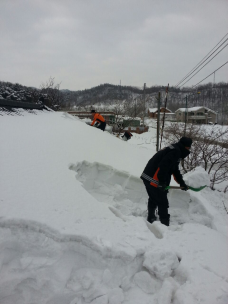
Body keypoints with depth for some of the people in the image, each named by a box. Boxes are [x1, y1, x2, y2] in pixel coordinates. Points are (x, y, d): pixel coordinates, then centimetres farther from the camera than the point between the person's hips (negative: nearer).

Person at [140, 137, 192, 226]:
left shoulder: (173, 150, 20)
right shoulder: (175, 151, -13)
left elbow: (175, 170, 26)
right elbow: (163, 166, -24)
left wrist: (182, 183, 26)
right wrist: (162, 182, -21)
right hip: (154, 180, -11)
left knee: (153, 199, 26)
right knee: (163, 203, -2)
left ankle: (151, 218, 42)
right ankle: (164, 224, 3)